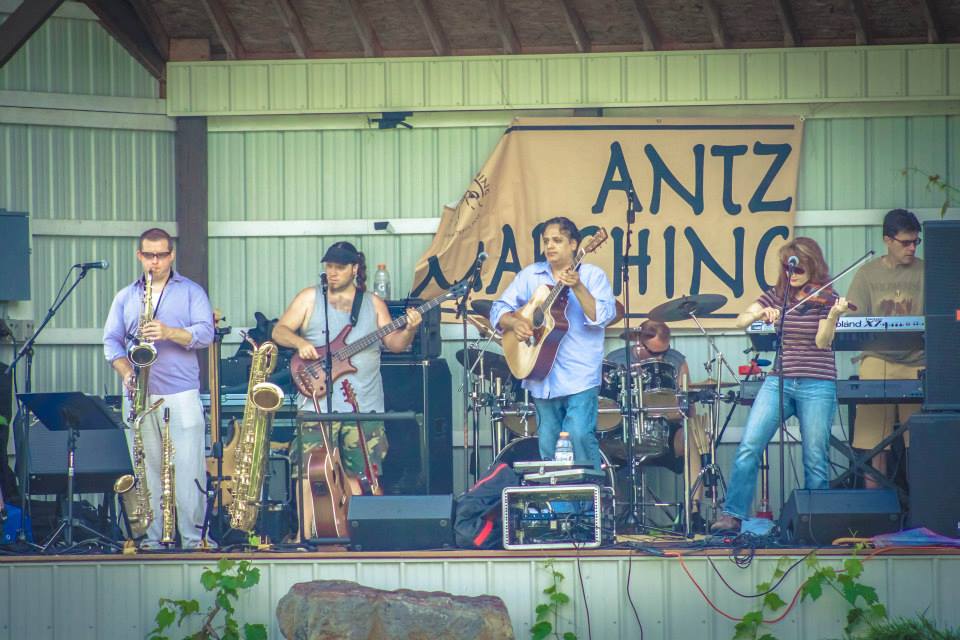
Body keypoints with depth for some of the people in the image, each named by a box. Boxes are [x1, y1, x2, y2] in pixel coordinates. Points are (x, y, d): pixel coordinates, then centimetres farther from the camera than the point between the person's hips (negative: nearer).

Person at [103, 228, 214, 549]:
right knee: (146, 469, 1)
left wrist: (170, 332, -18)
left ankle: (193, 537, -4)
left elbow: (205, 333, -2)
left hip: (182, 395, -3)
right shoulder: (125, 297, 16)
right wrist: (126, 373, -7)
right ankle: (150, 537, 3)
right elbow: (111, 341, 11)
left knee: (188, 468, -7)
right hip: (140, 397, 3)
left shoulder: (191, 292, 9)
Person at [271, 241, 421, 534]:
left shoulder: (373, 303, 13)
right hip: (318, 404, -2)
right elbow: (279, 331, 6)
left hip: (365, 407, 2)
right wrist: (300, 343, -14)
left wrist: (409, 330, -11)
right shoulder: (309, 298, 9)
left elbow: (394, 344, 9)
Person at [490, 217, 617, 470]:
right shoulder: (531, 276, 12)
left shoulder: (593, 276, 1)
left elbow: (602, 316, -12)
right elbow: (498, 310, 11)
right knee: (547, 445, 6)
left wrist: (577, 287, -24)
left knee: (579, 435, -18)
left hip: (580, 378, -4)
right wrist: (514, 322, -10)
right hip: (543, 379, 4)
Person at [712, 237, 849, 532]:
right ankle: (733, 515, -8)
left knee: (815, 459, -2)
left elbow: (823, 341, -11)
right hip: (779, 382, 3)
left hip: (817, 386, -3)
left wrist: (833, 315, -29)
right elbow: (741, 322, 4)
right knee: (749, 446, -10)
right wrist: (761, 312, -16)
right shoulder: (777, 295, 9)